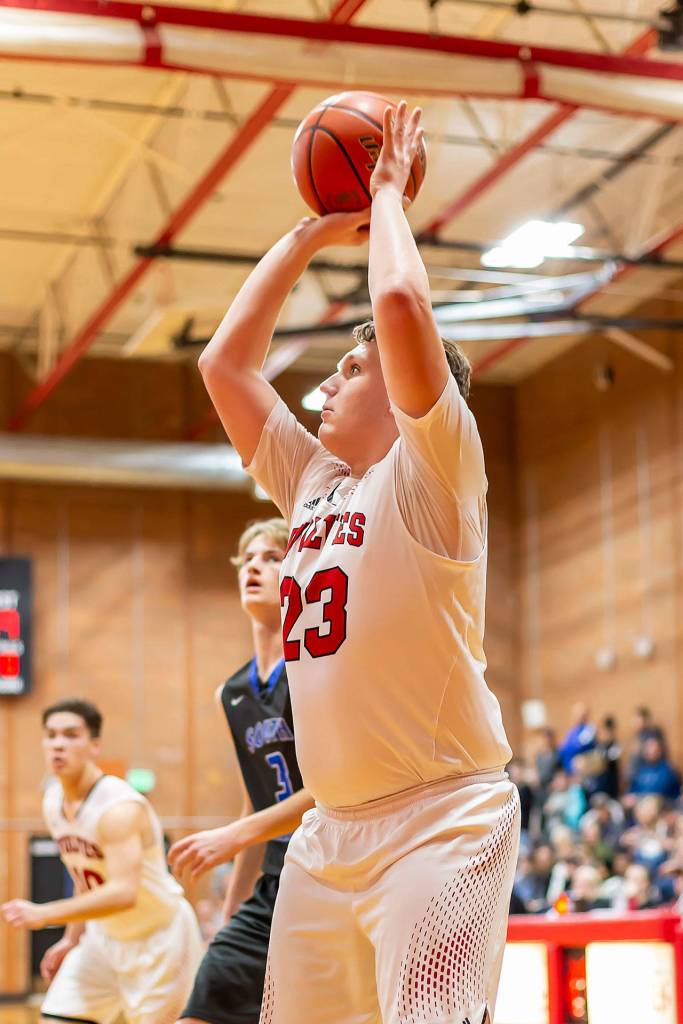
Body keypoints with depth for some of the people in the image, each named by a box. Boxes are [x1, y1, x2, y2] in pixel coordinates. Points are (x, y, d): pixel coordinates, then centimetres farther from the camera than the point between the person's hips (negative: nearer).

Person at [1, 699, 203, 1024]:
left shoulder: (119, 808, -28)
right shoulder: (52, 802, -2)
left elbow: (124, 893, -40)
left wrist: (42, 914, -43)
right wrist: (72, 938, 13)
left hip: (161, 936, -8)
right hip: (106, 934, 8)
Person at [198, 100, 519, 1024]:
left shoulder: (433, 468, -4)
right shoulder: (313, 482, 17)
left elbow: (400, 303, -19)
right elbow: (226, 360, 20)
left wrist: (388, 193, -2)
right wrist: (310, 235, 22)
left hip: (441, 819, -8)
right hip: (330, 831, 8)